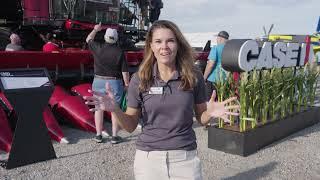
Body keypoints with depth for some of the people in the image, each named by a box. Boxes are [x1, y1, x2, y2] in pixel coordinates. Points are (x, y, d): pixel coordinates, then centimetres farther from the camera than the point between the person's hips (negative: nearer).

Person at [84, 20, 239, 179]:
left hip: (185, 158, 0)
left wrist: (210, 112, -16)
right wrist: (114, 109, -18)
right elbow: (130, 126, 0)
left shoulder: (193, 76, -5)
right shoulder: (139, 79, -5)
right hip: (148, 158, 0)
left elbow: (201, 119, 6)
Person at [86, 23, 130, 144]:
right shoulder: (120, 52, -9)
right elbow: (124, 71, -8)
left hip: (99, 81, 2)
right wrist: (127, 84, 5)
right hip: (114, 82, -2)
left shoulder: (98, 48, -5)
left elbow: (88, 39, 18)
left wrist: (95, 30, 33)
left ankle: (98, 135, 19)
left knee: (99, 108, 12)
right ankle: (114, 136, 11)